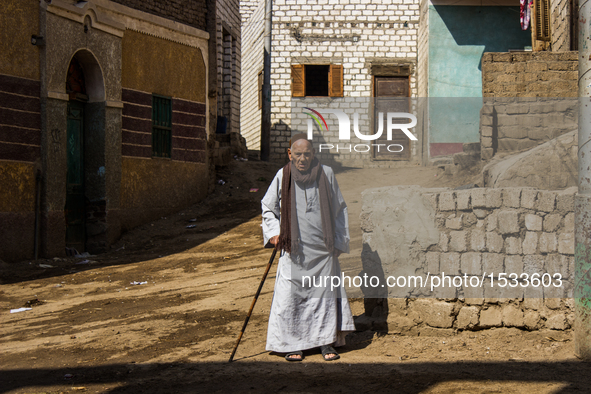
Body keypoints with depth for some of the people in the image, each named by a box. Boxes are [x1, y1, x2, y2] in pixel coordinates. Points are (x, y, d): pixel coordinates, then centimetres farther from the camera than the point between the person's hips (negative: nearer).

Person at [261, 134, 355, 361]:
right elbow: (268, 207, 12)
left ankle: (326, 342, 13)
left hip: (322, 249, 1)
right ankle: (294, 344, 9)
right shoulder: (282, 177, -1)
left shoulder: (326, 174, 1)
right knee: (291, 295, -2)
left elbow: (339, 208, 11)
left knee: (325, 292, 3)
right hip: (294, 249, -1)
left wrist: (338, 241, 9)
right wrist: (274, 232, -2)